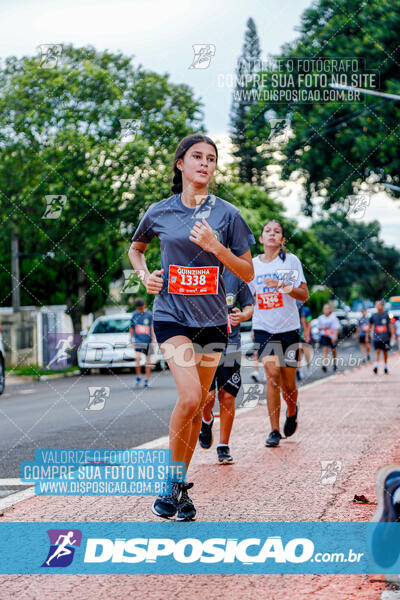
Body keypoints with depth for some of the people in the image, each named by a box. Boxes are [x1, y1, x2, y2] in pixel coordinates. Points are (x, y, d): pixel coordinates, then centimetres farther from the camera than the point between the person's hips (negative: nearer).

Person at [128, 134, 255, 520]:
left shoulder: (226, 214, 1)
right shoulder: (159, 213, 2)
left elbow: (247, 274, 2)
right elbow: (135, 247, 23)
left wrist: (217, 248, -14)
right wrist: (145, 274, 3)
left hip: (212, 319, 2)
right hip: (171, 314, -2)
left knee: (197, 407, 8)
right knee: (190, 398, -20)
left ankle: (181, 484, 24)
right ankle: (174, 484, -4)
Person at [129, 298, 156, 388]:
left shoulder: (149, 314, 1)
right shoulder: (134, 315, 5)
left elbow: (151, 327, 3)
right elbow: (131, 327, 13)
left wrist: (153, 338, -4)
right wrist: (131, 339, 14)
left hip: (147, 340, 0)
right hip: (138, 340, 0)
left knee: (148, 360, 3)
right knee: (137, 357, -17)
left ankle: (147, 380, 12)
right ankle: (138, 377, -3)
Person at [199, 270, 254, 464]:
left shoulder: (235, 275, 3)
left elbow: (249, 306, 12)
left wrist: (243, 315, -10)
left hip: (230, 345, 2)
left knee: (227, 397, 1)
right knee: (208, 396, -11)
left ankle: (223, 447, 14)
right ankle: (206, 421, 25)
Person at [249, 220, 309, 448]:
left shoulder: (291, 260, -1)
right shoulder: (253, 264, 8)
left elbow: (304, 295, -6)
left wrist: (283, 286, -21)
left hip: (289, 328, -1)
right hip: (263, 328, 1)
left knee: (288, 384, 3)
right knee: (272, 374, -17)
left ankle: (292, 411, 38)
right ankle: (274, 431, -10)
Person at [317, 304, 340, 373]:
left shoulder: (333, 317, -6)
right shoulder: (320, 318, 2)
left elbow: (337, 328, -8)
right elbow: (319, 327, 12)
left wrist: (335, 336, -19)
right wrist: (323, 328, -10)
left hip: (332, 336, -1)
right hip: (324, 336, 1)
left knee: (333, 350, 14)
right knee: (325, 350, -15)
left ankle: (335, 364, 32)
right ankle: (325, 365, -26)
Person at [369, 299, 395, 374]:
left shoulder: (386, 314, -1)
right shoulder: (373, 316, 1)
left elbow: (390, 325, -2)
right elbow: (370, 326, 13)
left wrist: (393, 334, -9)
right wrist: (368, 334, 16)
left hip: (385, 337, 1)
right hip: (376, 337, -1)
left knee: (385, 352, 11)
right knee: (377, 351, -13)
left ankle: (385, 367, 24)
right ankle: (375, 366, -23)